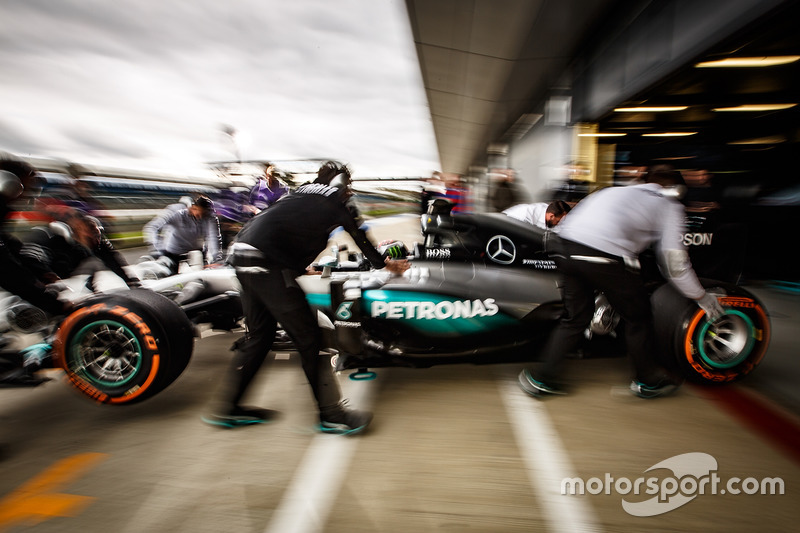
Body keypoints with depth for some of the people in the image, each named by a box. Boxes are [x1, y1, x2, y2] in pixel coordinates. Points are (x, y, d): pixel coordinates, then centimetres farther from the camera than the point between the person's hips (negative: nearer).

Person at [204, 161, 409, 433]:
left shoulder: (303, 191, 27)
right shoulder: (336, 198, 9)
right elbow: (359, 236, 18)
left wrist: (303, 267, 49)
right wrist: (384, 263, 33)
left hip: (242, 253, 9)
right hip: (268, 263, -9)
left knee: (259, 335, 18)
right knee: (309, 338, -3)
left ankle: (228, 408, 28)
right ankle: (331, 414, 6)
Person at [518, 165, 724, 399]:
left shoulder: (620, 191, 33)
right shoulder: (669, 204, 17)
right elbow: (674, 263, 13)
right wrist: (702, 297, 26)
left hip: (565, 246, 6)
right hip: (604, 255, -6)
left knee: (575, 317, 20)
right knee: (638, 317, 18)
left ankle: (543, 379, 21)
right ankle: (647, 381, 36)